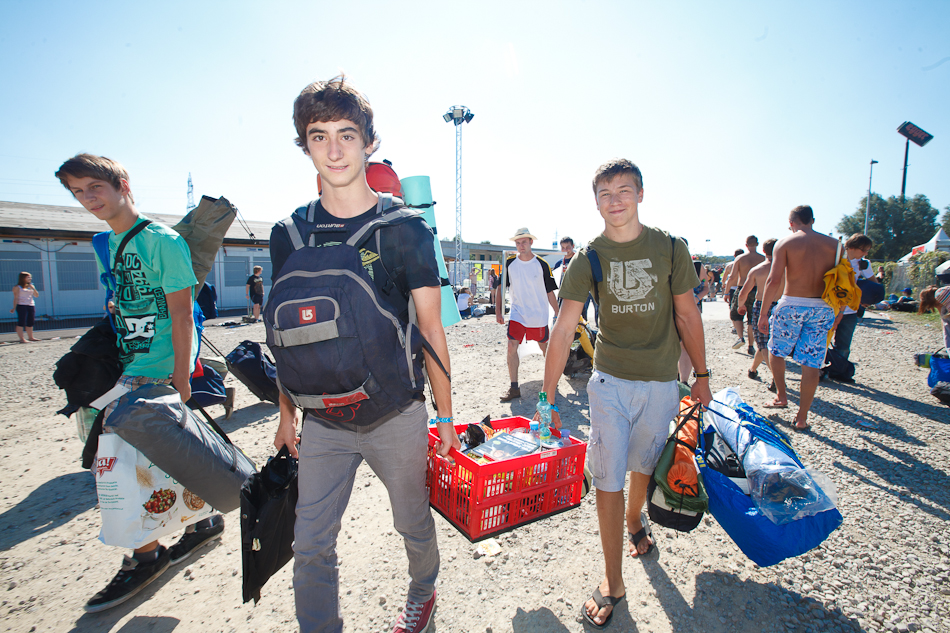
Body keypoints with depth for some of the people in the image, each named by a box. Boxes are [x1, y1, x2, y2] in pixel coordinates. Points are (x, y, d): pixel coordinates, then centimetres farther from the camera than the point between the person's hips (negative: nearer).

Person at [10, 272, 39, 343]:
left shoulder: (31, 286, 17)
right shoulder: (17, 287, 0)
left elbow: (36, 295, 13)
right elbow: (16, 298, -4)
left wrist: (33, 288, -3)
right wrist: (14, 308, -10)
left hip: (31, 306, 6)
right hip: (21, 306, -6)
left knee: (30, 322, 9)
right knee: (21, 322, -8)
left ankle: (30, 337, 18)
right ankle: (22, 339, -11)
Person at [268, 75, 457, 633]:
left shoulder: (405, 229, -8)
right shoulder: (289, 235, 1)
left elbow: (431, 329, -6)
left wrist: (447, 417, -5)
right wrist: (287, 412, 9)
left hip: (396, 413, -2)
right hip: (322, 420, 2)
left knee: (414, 524, 19)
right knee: (311, 546, 9)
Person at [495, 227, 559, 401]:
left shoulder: (542, 265, -7)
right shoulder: (509, 263, -3)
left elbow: (550, 292, 0)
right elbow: (500, 287, 5)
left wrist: (558, 313, 0)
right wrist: (499, 311, 0)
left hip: (539, 315, -1)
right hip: (517, 313, 1)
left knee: (544, 346, 13)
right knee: (511, 347, -12)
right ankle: (514, 388, -4)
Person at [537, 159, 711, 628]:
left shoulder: (670, 249, -4)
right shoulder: (588, 259, -7)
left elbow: (687, 315, 5)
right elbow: (562, 332, -10)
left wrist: (701, 375, 8)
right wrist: (549, 398, -10)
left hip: (661, 382, 1)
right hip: (610, 381, -1)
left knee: (644, 465, 19)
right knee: (608, 479, 1)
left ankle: (635, 520, 53)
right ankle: (613, 582, 20)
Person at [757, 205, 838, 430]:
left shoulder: (785, 243, -3)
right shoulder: (834, 244, 8)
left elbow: (774, 280, -12)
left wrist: (763, 313, -8)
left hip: (792, 305, -3)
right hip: (823, 308, 3)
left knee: (776, 350, 21)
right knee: (811, 363, 6)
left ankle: (781, 396, 25)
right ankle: (802, 418, 12)